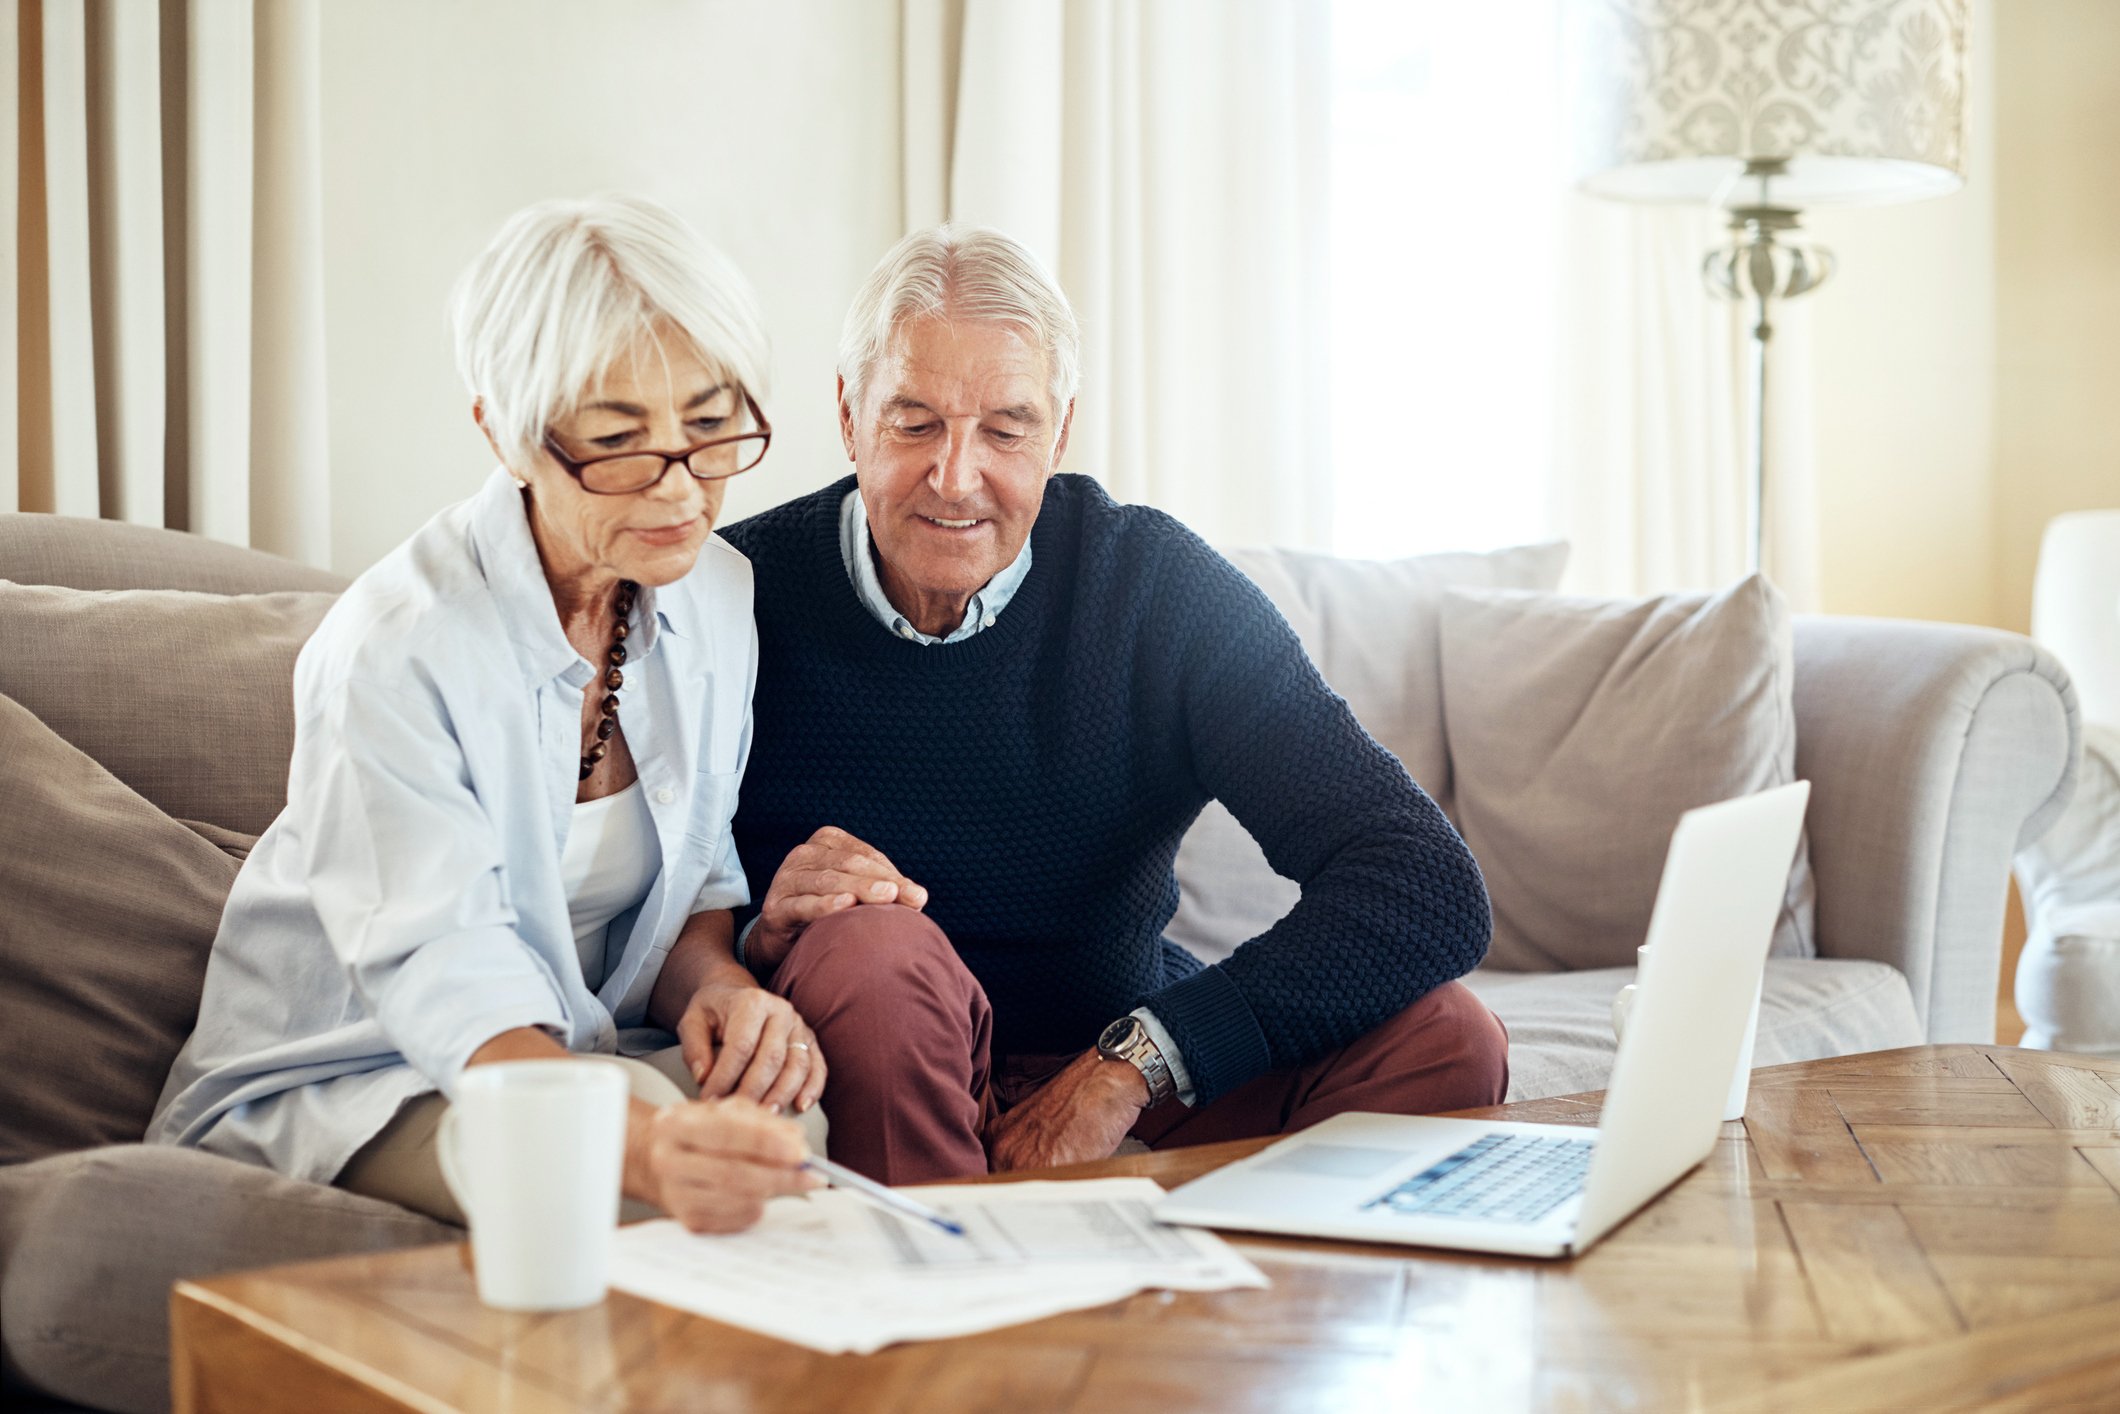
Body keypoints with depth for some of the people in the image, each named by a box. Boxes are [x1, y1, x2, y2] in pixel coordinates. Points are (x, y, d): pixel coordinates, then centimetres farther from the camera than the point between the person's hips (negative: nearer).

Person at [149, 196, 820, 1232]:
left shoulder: (716, 592, -2)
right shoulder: (393, 652, -24)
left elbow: (695, 878, 7)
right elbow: (452, 989, -33)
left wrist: (718, 988, -19)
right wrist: (644, 1142, -54)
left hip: (586, 1047, 6)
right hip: (331, 1084, -5)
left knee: (804, 1105, -25)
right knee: (626, 1110, -35)